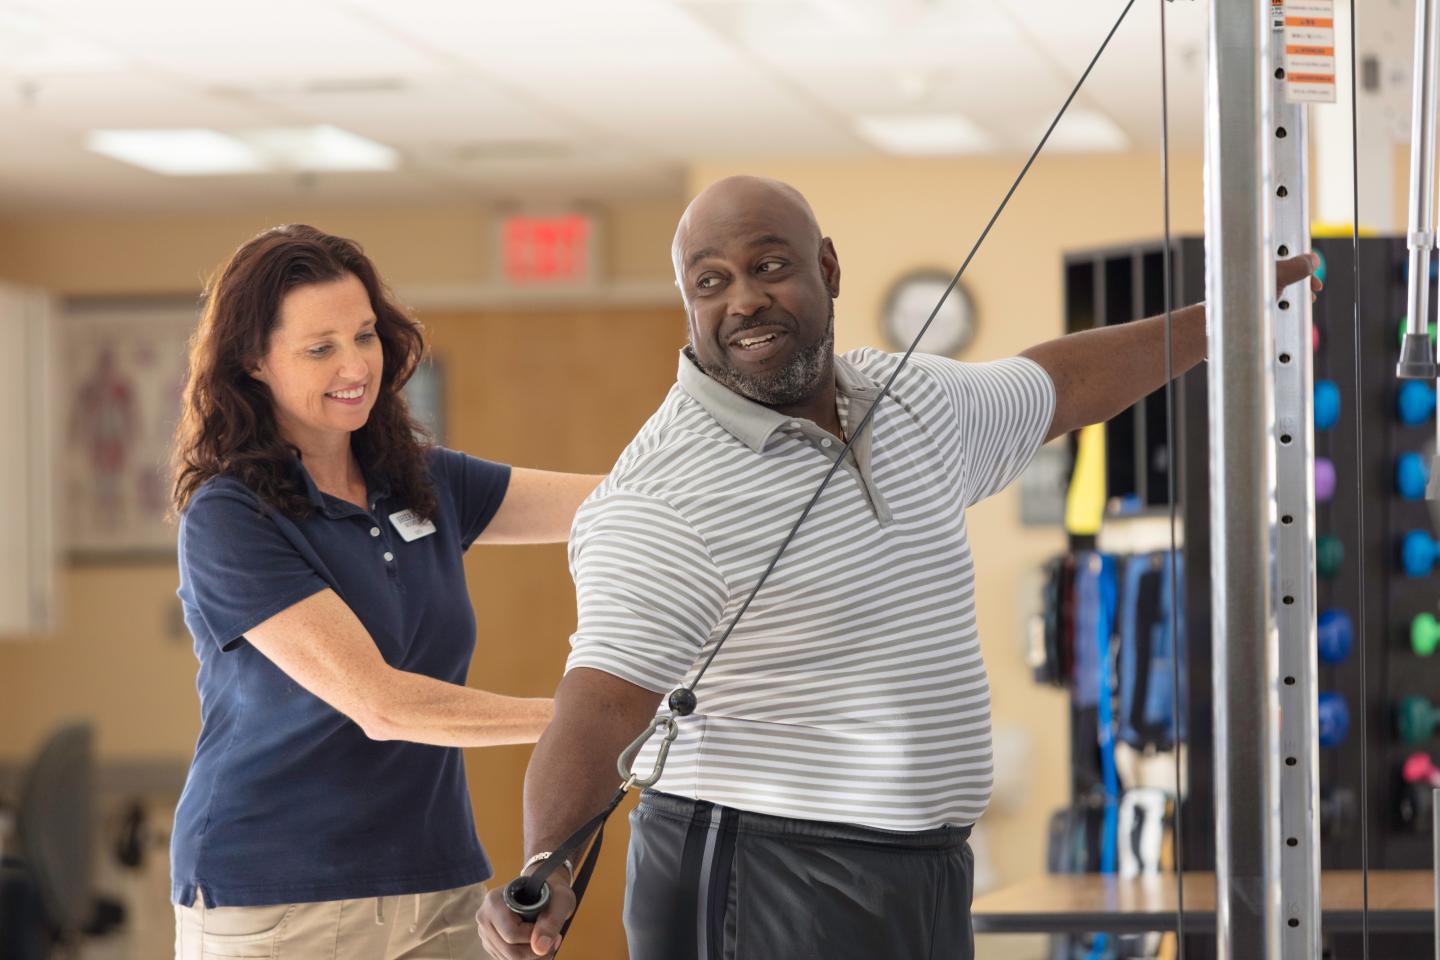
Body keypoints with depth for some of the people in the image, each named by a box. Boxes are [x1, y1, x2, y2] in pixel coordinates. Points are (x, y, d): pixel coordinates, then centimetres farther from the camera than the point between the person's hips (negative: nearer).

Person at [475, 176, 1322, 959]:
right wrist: (544, 867, -42)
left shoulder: (916, 402, 9)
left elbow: (1058, 386, 28)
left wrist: (1217, 319, 37)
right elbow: (603, 701, -26)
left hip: (927, 886, 8)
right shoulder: (662, 496, -16)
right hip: (758, 887, -8)